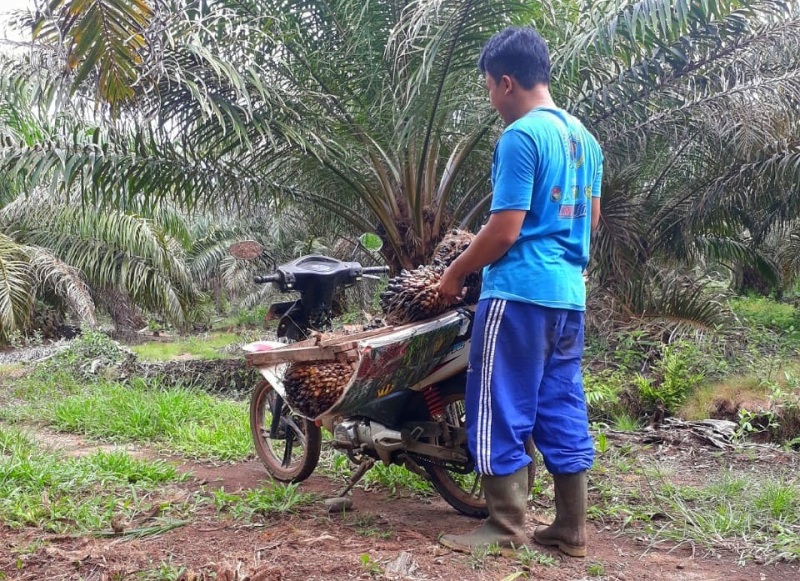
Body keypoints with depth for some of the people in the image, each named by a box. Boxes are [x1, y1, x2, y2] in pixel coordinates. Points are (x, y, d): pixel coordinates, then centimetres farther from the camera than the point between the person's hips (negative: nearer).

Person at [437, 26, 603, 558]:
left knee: (502, 410, 1)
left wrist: (457, 272, -3)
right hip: (568, 293, 9)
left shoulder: (520, 136, -13)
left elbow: (505, 230, -16)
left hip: (519, 291, -9)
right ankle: (571, 528, 18)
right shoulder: (584, 136, 14)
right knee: (563, 410, 11)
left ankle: (508, 527, 8)